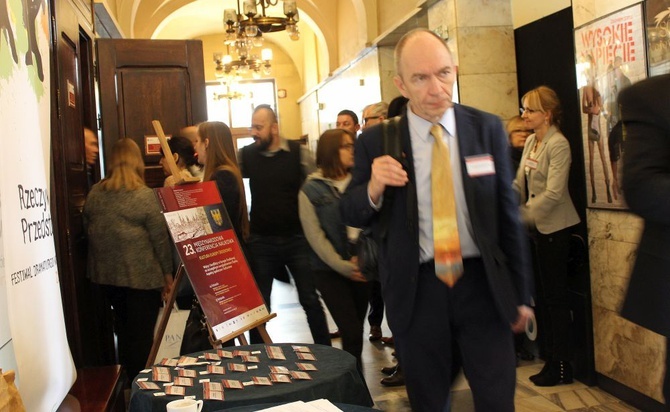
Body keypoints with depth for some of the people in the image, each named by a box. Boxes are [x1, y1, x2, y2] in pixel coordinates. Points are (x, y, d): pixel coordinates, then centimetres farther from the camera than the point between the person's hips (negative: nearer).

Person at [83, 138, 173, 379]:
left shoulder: (94, 194, 2)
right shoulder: (144, 196, -13)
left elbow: (88, 230, 12)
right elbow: (160, 238, -10)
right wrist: (167, 273, 0)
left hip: (106, 275, 6)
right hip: (142, 276, -5)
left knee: (123, 331, 20)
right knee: (142, 335, 6)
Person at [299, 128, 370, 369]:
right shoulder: (311, 189, -2)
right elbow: (314, 235, -6)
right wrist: (343, 266, -13)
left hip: (362, 267, 3)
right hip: (329, 271, -3)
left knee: (356, 330, 10)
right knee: (352, 333, -9)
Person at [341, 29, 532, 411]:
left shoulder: (487, 129, -1)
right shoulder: (377, 141, -4)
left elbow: (507, 213, 4)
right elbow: (351, 215, 3)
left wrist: (521, 293, 8)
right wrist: (373, 188, -20)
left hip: (482, 283, 0)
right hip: (416, 289, 0)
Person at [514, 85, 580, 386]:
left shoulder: (558, 145, -15)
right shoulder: (531, 141, 9)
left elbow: (553, 193, -23)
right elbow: (519, 184, 8)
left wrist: (521, 216, -22)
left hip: (554, 229, -8)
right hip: (535, 228, 8)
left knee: (555, 296, 0)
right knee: (542, 294, 14)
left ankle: (562, 367, 11)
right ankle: (551, 357, 26)